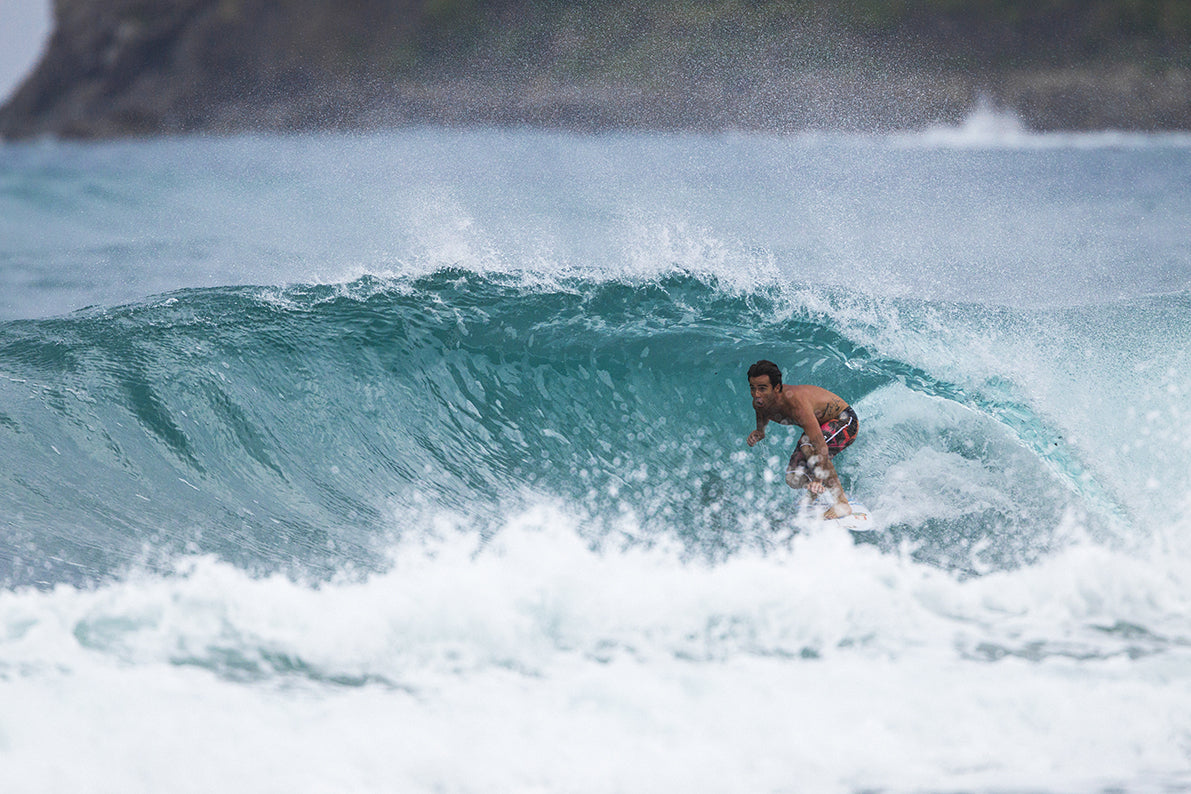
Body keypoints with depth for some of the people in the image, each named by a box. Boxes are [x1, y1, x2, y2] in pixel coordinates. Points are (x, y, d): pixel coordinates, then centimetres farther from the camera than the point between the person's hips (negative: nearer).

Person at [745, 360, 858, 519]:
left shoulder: (796, 402, -41)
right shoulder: (759, 402, -17)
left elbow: (821, 445, -46)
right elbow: (763, 416, 11)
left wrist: (819, 479, -55)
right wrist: (759, 432, -10)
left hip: (845, 420, -8)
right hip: (820, 425, 8)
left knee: (808, 447, -36)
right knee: (794, 480, -2)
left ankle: (842, 503, -27)